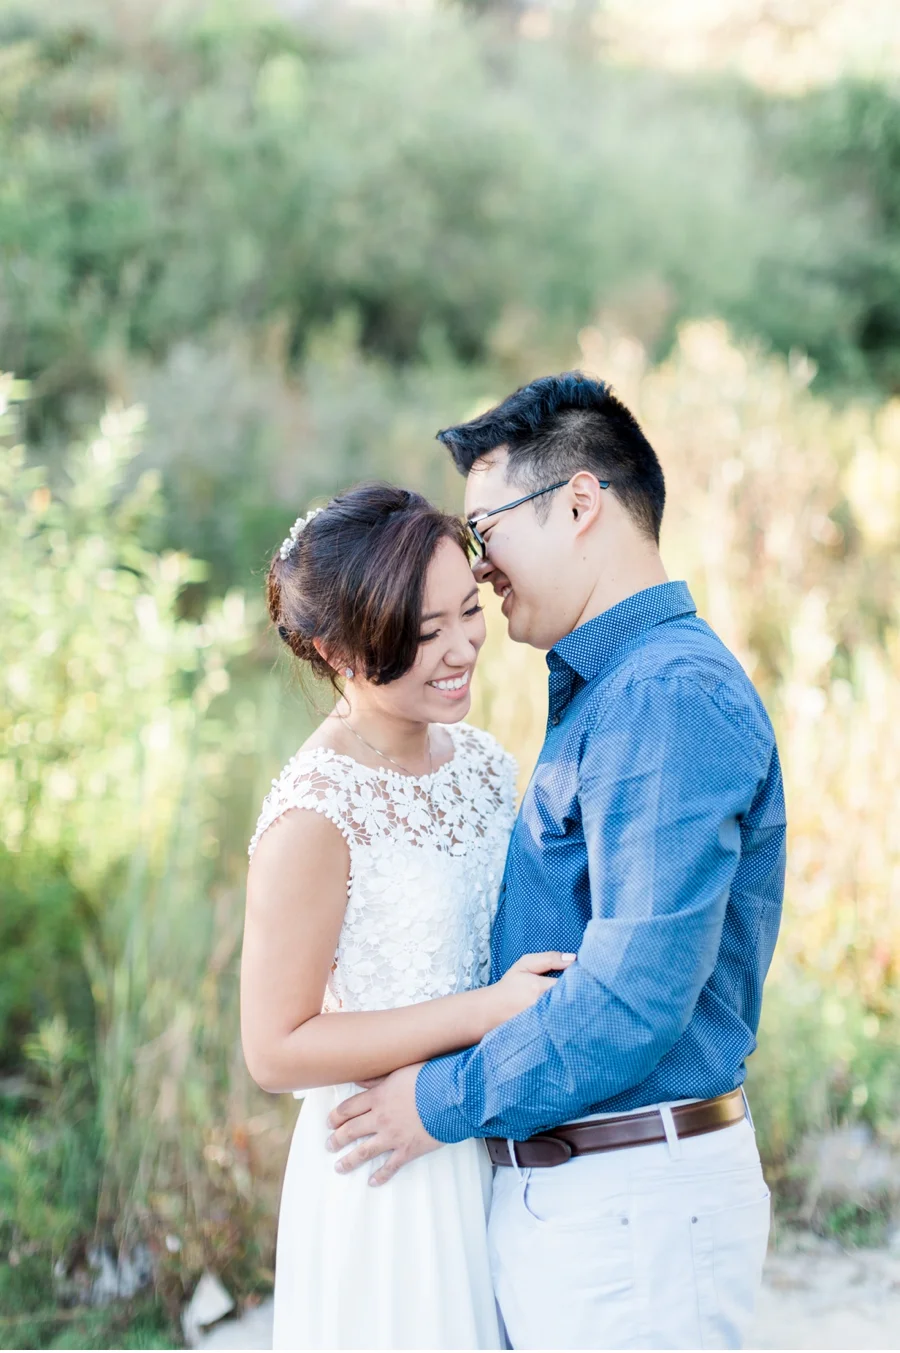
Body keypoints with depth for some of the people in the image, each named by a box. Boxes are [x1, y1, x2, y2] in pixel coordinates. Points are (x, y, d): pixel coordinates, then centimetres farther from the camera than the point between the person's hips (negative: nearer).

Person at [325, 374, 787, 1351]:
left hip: (634, 1199, -9)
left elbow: (633, 999, -25)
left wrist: (444, 1099, -14)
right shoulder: (597, 691, 15)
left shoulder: (670, 696, -18)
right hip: (555, 1187, 9)